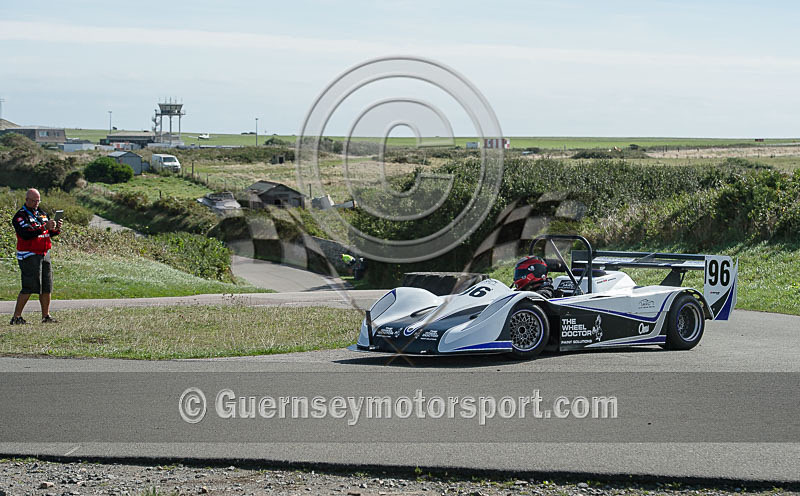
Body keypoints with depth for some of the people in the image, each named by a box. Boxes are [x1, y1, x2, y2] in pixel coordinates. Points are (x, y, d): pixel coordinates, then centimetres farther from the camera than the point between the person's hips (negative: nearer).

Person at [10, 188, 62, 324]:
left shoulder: (41, 213, 15)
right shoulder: (20, 216, -8)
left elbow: (49, 233, 17)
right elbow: (26, 234, -22)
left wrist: (56, 228, -5)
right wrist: (44, 227, -27)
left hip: (44, 254, 7)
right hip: (29, 256, -7)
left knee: (47, 287, 6)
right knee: (29, 287, -10)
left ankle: (46, 316, 14)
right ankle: (16, 317, -5)